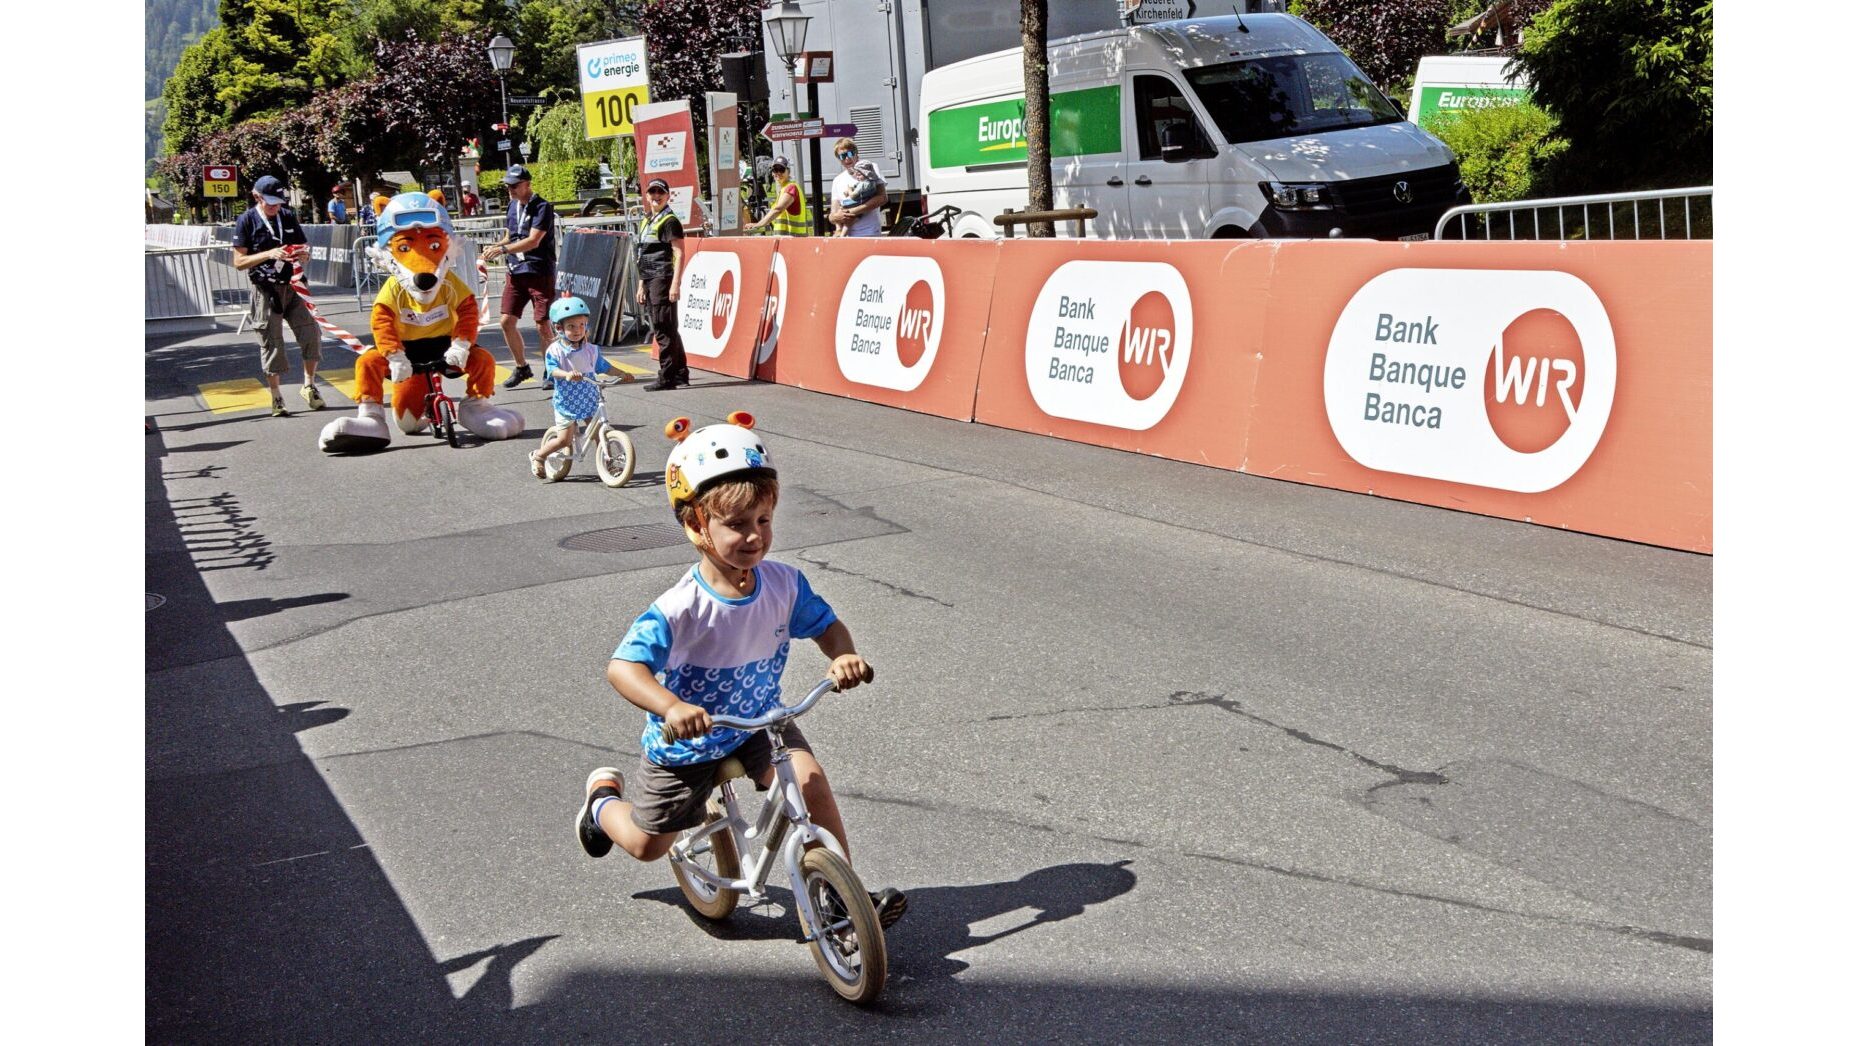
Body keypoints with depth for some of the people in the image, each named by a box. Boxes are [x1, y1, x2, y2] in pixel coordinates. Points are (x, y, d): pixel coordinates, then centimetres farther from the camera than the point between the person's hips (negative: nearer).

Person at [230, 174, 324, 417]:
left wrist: (303, 254, -11)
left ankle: (309, 386, 13)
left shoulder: (288, 216, 8)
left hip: (292, 286, 4)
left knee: (312, 334, -4)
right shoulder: (246, 221, -5)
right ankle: (276, 397, 10)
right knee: (271, 342, -1)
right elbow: (238, 262, -9)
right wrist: (269, 254, -22)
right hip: (265, 290, -4)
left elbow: (304, 247, 15)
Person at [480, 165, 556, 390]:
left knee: (543, 325, -5)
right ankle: (521, 368, 18)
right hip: (516, 272, 7)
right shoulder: (512, 207, 13)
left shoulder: (542, 207, -10)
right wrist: (495, 246, 0)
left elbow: (533, 241, -19)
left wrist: (503, 249, -25)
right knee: (507, 321, 2)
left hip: (540, 272, -7)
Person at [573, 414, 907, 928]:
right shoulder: (680, 609, -33)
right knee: (647, 844, 14)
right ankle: (603, 798, 49)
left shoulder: (784, 583, -18)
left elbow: (826, 624, -1)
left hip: (759, 722, 3)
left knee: (810, 779, -24)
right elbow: (622, 667, -40)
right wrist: (671, 707, -58)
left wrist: (844, 656, -25)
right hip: (687, 741, -3)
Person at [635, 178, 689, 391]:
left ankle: (667, 378, -7)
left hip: (663, 279, -9)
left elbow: (679, 254, -13)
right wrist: (641, 285, 22)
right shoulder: (646, 222, 19)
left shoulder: (669, 221, -7)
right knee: (669, 331, 12)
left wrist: (675, 284, -20)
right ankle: (681, 374, 19)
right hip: (650, 281, 9)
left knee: (664, 331, -9)